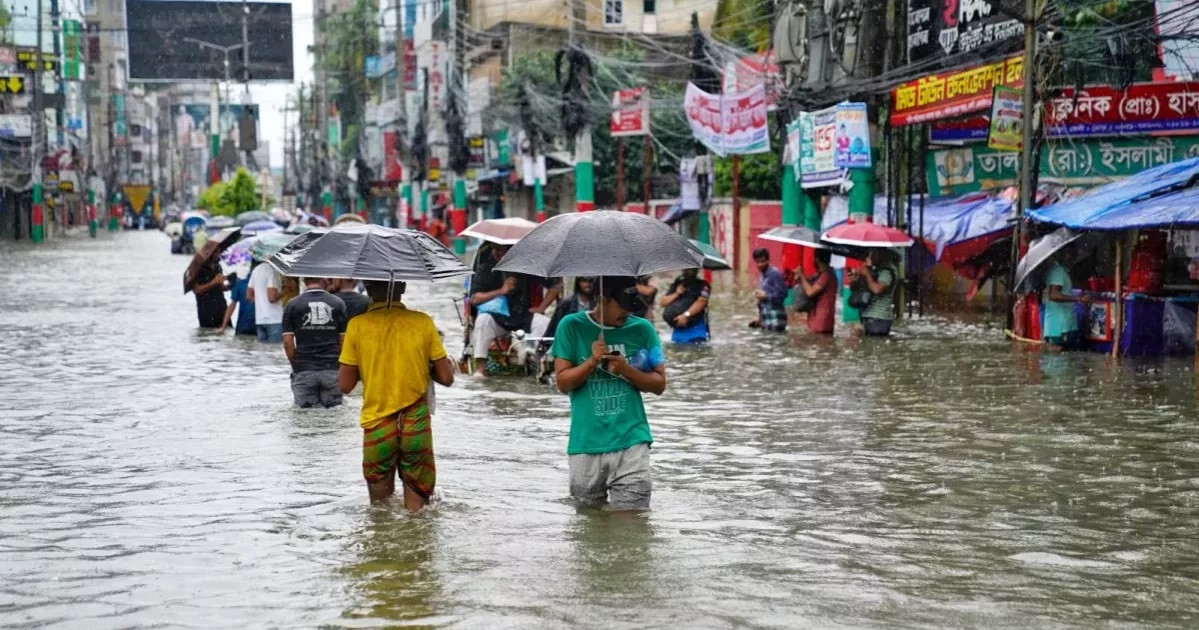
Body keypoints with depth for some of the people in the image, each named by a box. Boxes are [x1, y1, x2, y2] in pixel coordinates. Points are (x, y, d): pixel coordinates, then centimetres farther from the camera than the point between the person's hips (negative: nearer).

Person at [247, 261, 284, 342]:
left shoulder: (256, 269, 12)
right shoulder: (272, 270, -15)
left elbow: (249, 295, 17)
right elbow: (272, 297, -20)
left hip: (259, 319, 8)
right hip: (274, 319, -8)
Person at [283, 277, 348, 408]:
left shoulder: (292, 305, -1)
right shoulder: (338, 303, 2)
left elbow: (287, 342, -4)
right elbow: (344, 340, 2)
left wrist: (295, 364, 9)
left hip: (303, 370, 0)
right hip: (332, 369, 0)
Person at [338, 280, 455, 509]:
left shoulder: (357, 325, -5)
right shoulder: (423, 322, -3)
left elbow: (345, 385, -2)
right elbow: (446, 378, 0)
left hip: (376, 426, 0)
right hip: (417, 426, 0)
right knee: (416, 511, 9)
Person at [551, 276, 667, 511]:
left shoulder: (642, 329, 4)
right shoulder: (571, 327, 2)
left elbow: (659, 384, 5)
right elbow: (563, 383, 0)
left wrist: (626, 370, -12)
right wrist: (592, 361, -15)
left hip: (631, 441, 0)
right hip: (585, 445, 0)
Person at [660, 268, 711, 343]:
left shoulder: (702, 285, 0)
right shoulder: (676, 284, 15)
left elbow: (701, 302, -15)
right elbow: (662, 303, 12)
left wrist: (686, 315, -24)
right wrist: (676, 294, -3)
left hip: (695, 327, -5)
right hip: (678, 328, 5)